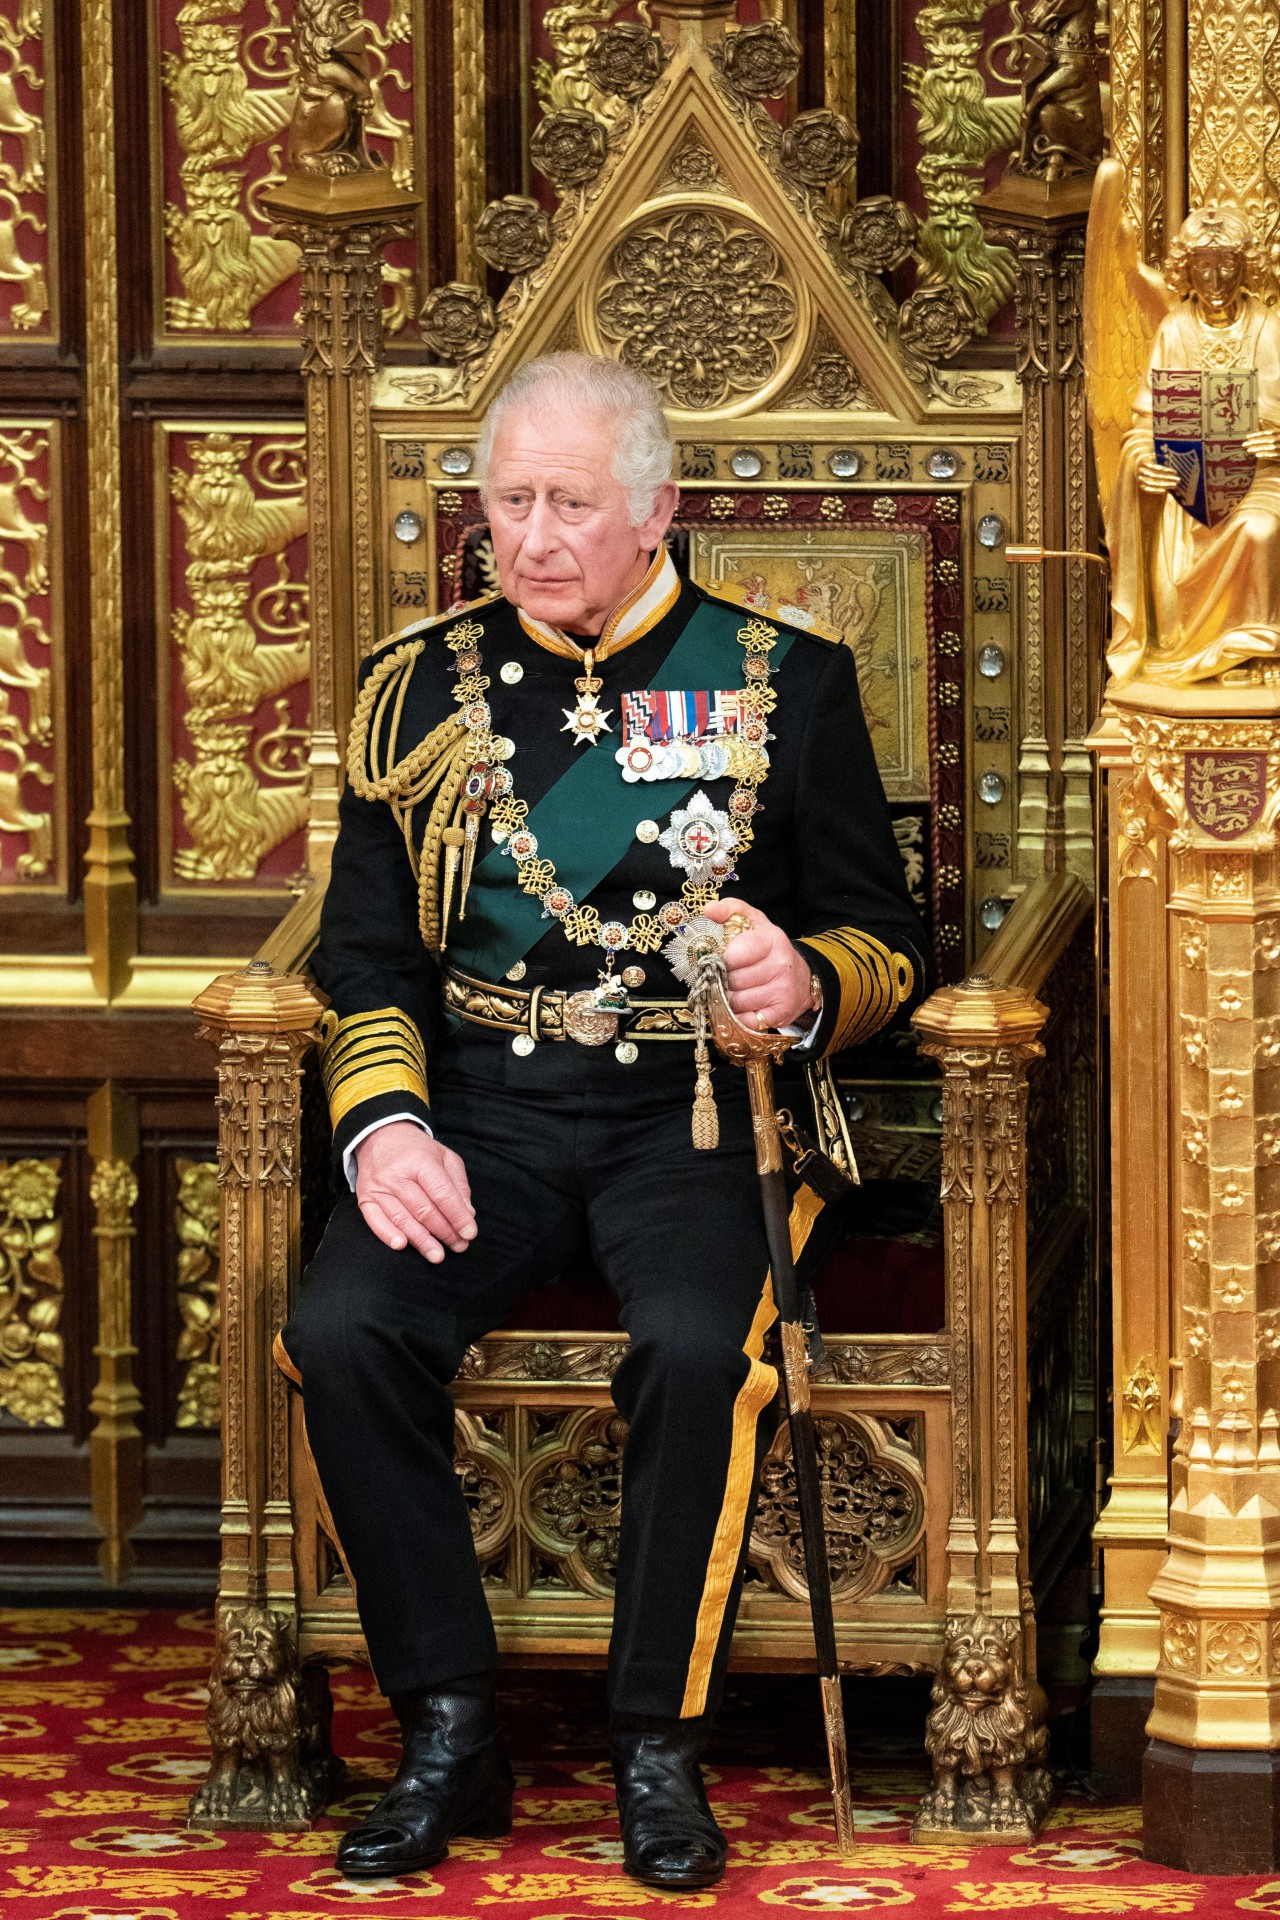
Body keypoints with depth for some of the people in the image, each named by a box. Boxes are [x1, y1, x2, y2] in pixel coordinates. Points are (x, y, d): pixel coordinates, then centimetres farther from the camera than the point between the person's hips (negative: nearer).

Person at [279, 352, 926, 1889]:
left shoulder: (782, 681, 6)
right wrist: (385, 1126, -7)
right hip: (481, 1105, 2)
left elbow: (883, 940, 9)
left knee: (698, 1348, -33)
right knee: (343, 1332, -26)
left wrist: (807, 986, -15)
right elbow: (368, 953, 12)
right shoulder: (421, 686, 11)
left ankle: (660, 1743, -14)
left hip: (694, 1109, -2)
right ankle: (449, 1734, -13)